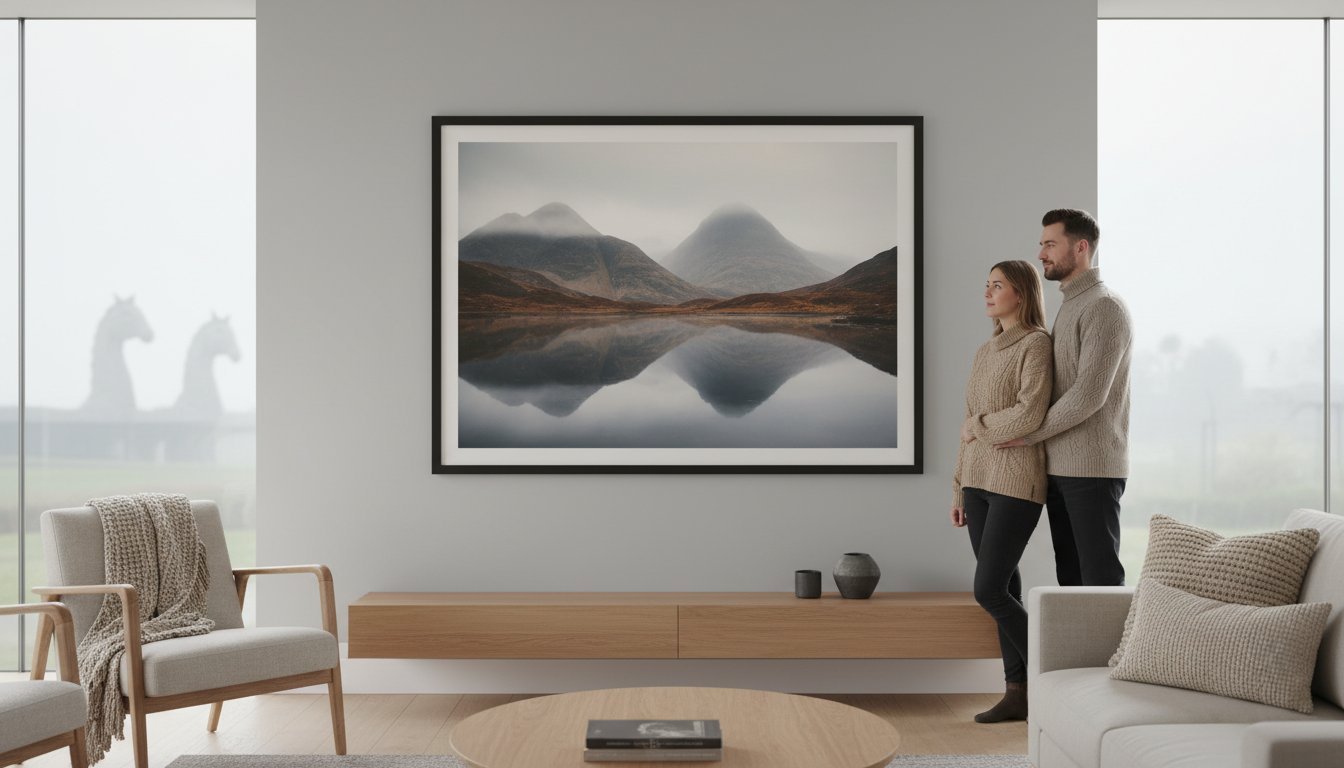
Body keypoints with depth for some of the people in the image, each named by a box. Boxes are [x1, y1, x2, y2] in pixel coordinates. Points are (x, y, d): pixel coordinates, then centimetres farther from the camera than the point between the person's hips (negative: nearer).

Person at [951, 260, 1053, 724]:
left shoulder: (1036, 344, -8)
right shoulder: (984, 352, 16)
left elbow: (1029, 414, -21)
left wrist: (977, 425, -6)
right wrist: (958, 491, 15)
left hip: (1016, 481, -8)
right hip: (978, 481, 8)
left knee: (989, 590, -10)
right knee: (1003, 590, 7)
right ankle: (1017, 693, 14)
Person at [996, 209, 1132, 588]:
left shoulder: (1104, 307, -11)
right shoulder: (1069, 306, 18)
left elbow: (1089, 395, -19)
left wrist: (1030, 434, -10)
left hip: (1091, 469, -9)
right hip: (1060, 467, 9)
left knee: (1099, 577, -5)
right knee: (1070, 576, 11)